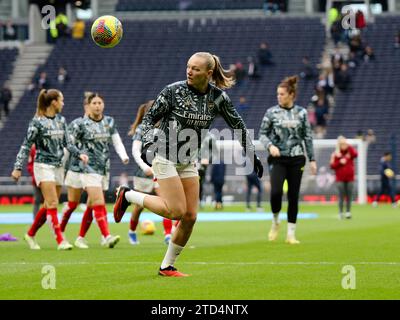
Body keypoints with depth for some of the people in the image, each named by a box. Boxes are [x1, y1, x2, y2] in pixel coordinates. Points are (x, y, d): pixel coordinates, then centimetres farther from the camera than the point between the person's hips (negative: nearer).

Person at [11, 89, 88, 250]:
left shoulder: (61, 120, 9)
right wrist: (18, 167, -10)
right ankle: (60, 240, -13)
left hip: (58, 166, 7)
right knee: (52, 204, -12)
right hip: (43, 165, -7)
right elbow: (26, 146, -6)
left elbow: (67, 143, 13)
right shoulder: (37, 122, -9)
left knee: (49, 206, 9)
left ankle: (30, 234, 24)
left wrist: (80, 154, -5)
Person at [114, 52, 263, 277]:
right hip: (165, 156, -5)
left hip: (189, 161, 5)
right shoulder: (174, 91, -14)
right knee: (176, 211, -15)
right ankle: (127, 195, 6)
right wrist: (149, 143, -21)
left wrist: (252, 154, 5)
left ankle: (167, 266, 13)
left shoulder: (218, 97, -4)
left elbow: (238, 125, 7)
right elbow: (150, 118, -6)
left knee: (190, 217, -1)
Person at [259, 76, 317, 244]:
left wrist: (312, 159, 6)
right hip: (277, 159, -1)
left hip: (296, 159, 1)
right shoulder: (271, 112, 1)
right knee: (276, 192, -18)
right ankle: (275, 222, 10)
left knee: (293, 196, 1)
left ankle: (291, 234, 8)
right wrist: (270, 145, -17)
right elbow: (262, 134, 3)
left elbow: (307, 137, 9)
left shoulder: (301, 113, 4)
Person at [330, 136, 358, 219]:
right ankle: (340, 213, 0)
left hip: (350, 178, 2)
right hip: (340, 179, -2)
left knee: (349, 196, 2)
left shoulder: (350, 151, 5)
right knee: (341, 196, -4)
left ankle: (348, 212, 8)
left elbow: (355, 154, -19)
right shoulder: (335, 154, 1)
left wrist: (349, 147, -20)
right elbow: (332, 166, -3)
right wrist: (340, 162, -16)